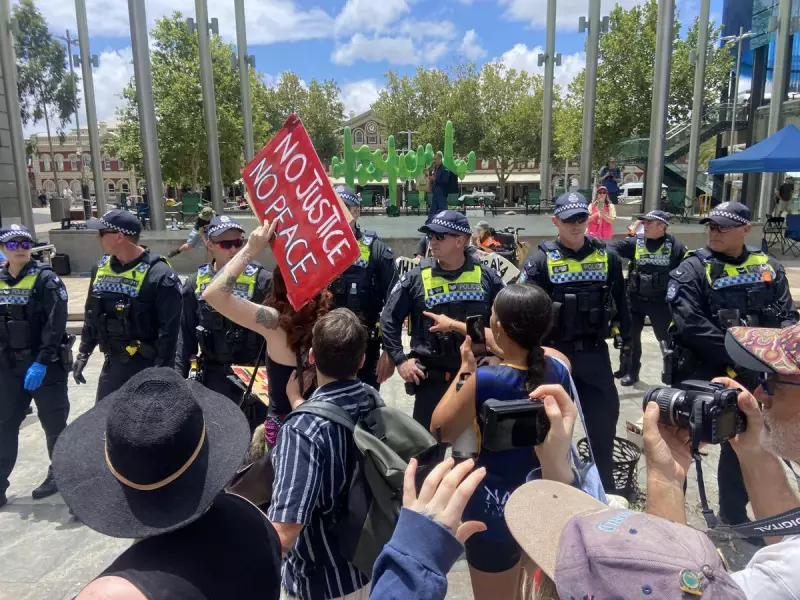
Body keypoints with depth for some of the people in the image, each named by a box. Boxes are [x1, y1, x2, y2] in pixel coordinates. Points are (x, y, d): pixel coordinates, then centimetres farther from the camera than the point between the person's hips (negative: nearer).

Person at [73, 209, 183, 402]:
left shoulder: (159, 274, -19)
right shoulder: (101, 268, 4)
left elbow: (169, 330, -19)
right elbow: (91, 315, 16)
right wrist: (83, 354, 16)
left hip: (147, 366, -7)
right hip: (113, 363, 7)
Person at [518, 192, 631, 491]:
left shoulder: (607, 256, 2)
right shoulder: (541, 260, -8)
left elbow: (620, 300, 12)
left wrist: (627, 339, 15)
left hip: (594, 352, 3)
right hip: (555, 353, -2)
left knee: (605, 415, 9)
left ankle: (605, 484, 29)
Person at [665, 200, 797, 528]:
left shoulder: (768, 268, 5)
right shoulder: (693, 269, -10)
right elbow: (691, 325, -21)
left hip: (747, 376, 5)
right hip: (698, 373, -5)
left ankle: (735, 518, 38)